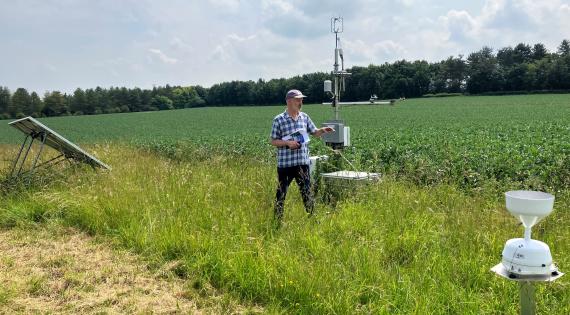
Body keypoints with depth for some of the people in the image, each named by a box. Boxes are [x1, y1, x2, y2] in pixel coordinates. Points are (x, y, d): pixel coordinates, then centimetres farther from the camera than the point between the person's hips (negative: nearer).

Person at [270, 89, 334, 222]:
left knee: (307, 191, 10)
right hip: (285, 164, -3)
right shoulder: (279, 120, -5)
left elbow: (314, 133, 16)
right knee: (281, 193, 5)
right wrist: (287, 143, -18)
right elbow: (273, 141, -3)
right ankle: (278, 220, 17)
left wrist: (323, 130, -5)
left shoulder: (305, 117, 8)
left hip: (303, 162, 4)